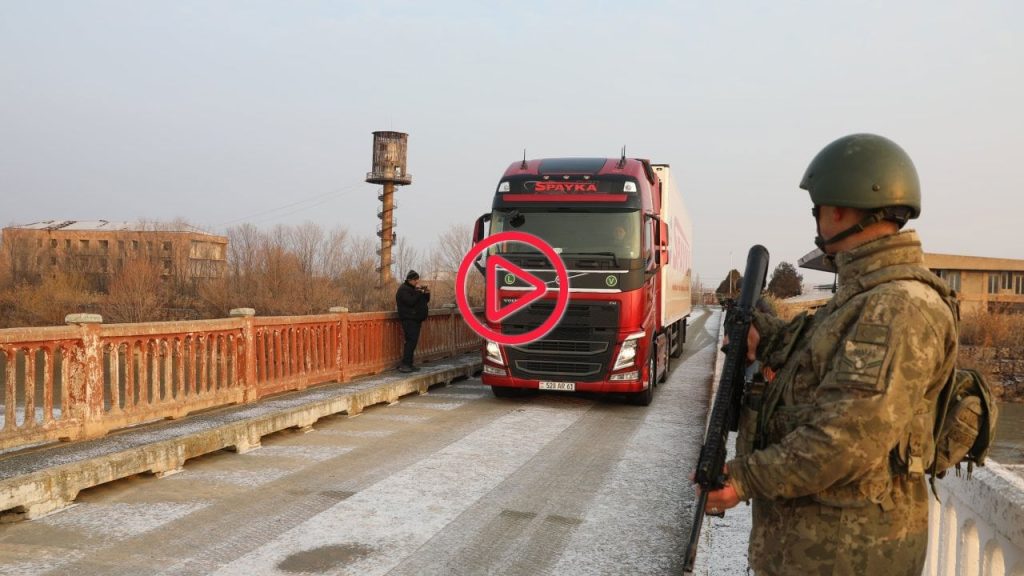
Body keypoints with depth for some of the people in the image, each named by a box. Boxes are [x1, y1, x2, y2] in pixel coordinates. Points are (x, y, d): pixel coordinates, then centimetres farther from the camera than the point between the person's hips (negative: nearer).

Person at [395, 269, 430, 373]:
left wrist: (426, 293, -1)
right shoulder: (403, 289, -10)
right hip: (409, 319, -9)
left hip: (416, 319, 9)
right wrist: (418, 292, -19)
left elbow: (426, 300, 19)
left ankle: (409, 364, 11)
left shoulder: (416, 288, 19)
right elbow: (411, 302, -23)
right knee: (411, 341, -16)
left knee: (413, 342, 8)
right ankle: (404, 365, -18)